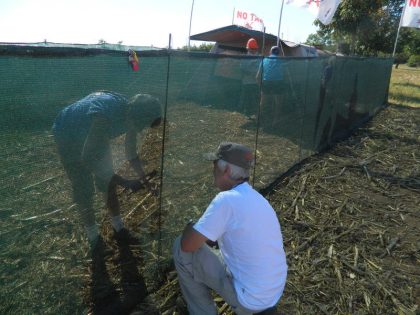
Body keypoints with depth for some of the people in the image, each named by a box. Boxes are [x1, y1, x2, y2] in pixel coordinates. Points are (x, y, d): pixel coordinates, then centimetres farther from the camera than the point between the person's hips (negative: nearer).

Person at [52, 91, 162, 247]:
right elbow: (88, 158, -40)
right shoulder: (105, 116, -43)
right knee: (84, 189, -1)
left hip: (94, 137, 6)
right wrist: (124, 182, -39)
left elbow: (131, 154, -5)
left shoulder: (131, 114, -20)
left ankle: (119, 228, 25)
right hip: (69, 137, -6)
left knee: (109, 182, 8)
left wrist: (145, 180, -9)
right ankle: (93, 237, 19)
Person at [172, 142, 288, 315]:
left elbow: (187, 245, -17)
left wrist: (190, 227, 3)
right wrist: (202, 230, 14)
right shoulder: (255, 198, 4)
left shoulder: (226, 199, -23)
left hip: (249, 298, -8)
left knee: (180, 249, -2)